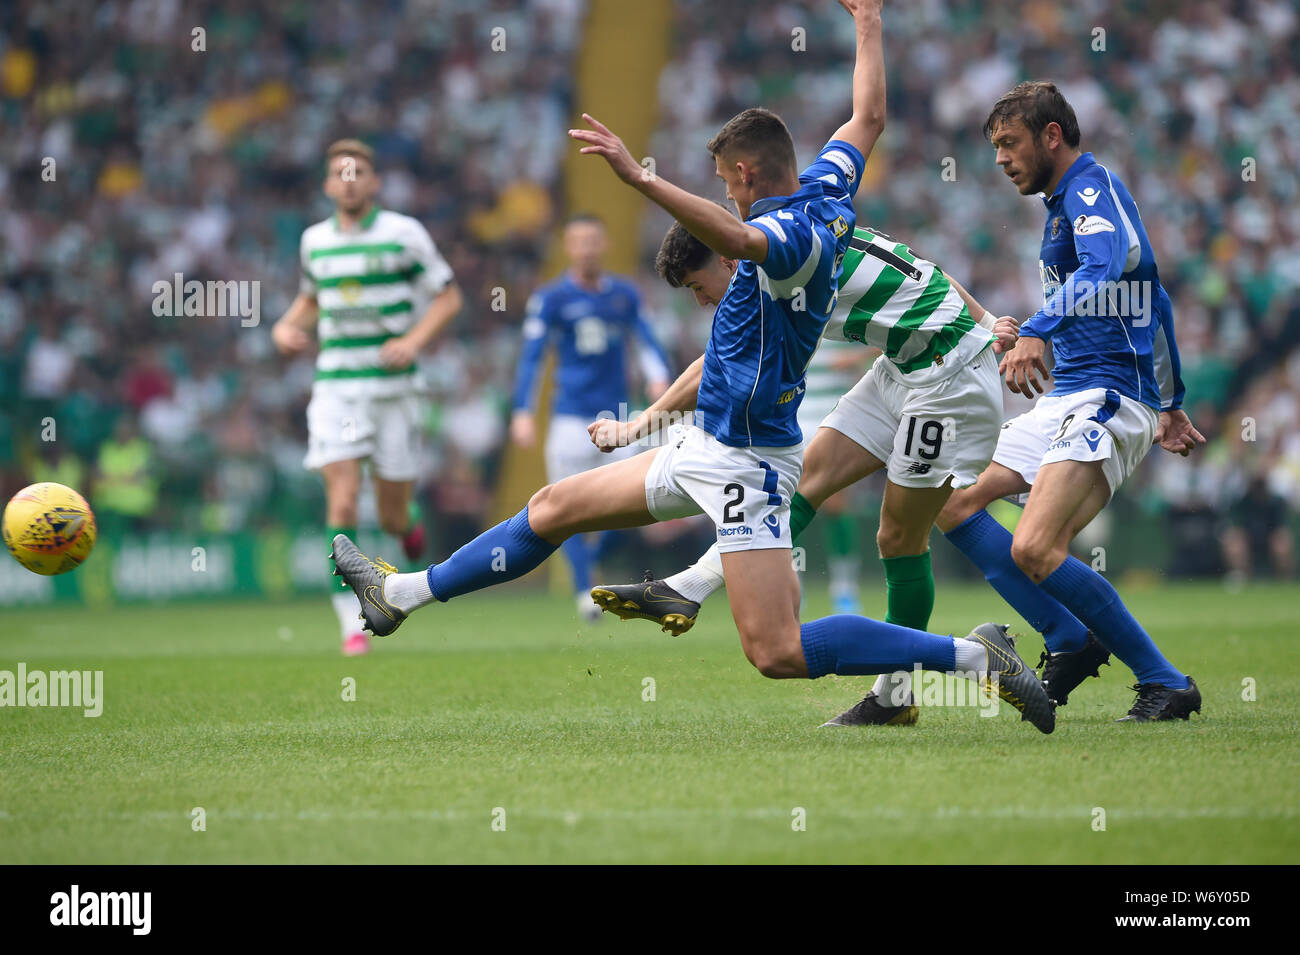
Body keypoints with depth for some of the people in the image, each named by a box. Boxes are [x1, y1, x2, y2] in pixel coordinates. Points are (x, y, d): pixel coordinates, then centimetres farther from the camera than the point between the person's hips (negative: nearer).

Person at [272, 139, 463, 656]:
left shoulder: (404, 233, -3)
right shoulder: (315, 239, 8)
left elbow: (448, 296, 0)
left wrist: (414, 340, -16)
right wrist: (287, 327, 5)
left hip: (393, 386, -2)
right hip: (336, 387, 2)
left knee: (392, 517, 3)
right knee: (343, 502, -14)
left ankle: (410, 526, 42)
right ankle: (351, 622, -11)